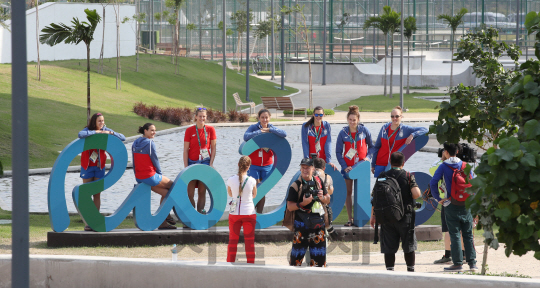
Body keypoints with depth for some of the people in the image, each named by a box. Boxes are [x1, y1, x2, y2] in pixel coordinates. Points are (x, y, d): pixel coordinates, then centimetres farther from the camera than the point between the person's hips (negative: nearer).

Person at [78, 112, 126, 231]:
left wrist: (110, 133, -17)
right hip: (87, 166, -2)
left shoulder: (106, 130, 1)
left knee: (97, 194, 3)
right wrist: (95, 132, -24)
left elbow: (122, 138, -3)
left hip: (99, 167, 2)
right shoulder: (88, 130, -7)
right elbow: (81, 135, -32)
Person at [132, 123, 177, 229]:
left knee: (165, 193, 18)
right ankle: (167, 216, 19)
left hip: (139, 177, 8)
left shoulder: (135, 144, 9)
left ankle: (162, 222, 16)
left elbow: (134, 162, 12)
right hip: (150, 176, -8)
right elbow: (155, 159, -11)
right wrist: (159, 173, 4)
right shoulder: (150, 143, -15)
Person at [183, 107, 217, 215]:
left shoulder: (210, 129, 3)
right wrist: (186, 167, -5)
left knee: (202, 191, 4)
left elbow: (213, 148, 5)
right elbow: (186, 150, 1)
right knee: (190, 192, -7)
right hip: (192, 163, -1)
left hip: (205, 163, 1)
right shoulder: (189, 130, 0)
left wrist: (211, 164, -3)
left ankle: (200, 213, 9)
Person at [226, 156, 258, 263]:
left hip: (234, 214, 1)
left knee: (233, 240, 9)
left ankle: (230, 263, 11)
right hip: (249, 213, -1)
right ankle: (250, 263, 9)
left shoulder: (231, 180, -8)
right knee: (249, 240, 7)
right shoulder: (252, 180, -10)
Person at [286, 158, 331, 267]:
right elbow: (289, 206, -8)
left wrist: (322, 198, -5)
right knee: (297, 254, -3)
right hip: (301, 223, -4)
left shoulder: (318, 181, 10)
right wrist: (303, 203, -22)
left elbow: (328, 199, 18)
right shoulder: (296, 186, -4)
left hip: (318, 222, 4)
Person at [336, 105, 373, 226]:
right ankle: (350, 219, 5)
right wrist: (344, 166, -7)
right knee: (348, 192, 2)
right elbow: (338, 152, 2)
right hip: (348, 166, 1)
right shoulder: (343, 133, -2)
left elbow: (371, 146, 11)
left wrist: (368, 156, -6)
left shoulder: (364, 130, -2)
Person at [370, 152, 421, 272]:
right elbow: (416, 194, -15)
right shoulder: (408, 176, -4)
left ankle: (390, 270, 2)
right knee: (408, 245, 11)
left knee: (388, 248, 4)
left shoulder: (382, 176, 1)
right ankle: (411, 270, 17)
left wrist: (373, 215, 6)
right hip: (405, 216, -1)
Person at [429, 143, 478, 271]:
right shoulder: (465, 165, 4)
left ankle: (458, 263, -1)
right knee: (468, 235, 9)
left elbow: (433, 183, -11)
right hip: (466, 203, 3)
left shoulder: (444, 167, -5)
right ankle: (472, 263, 8)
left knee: (454, 235, 1)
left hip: (452, 204, -3)